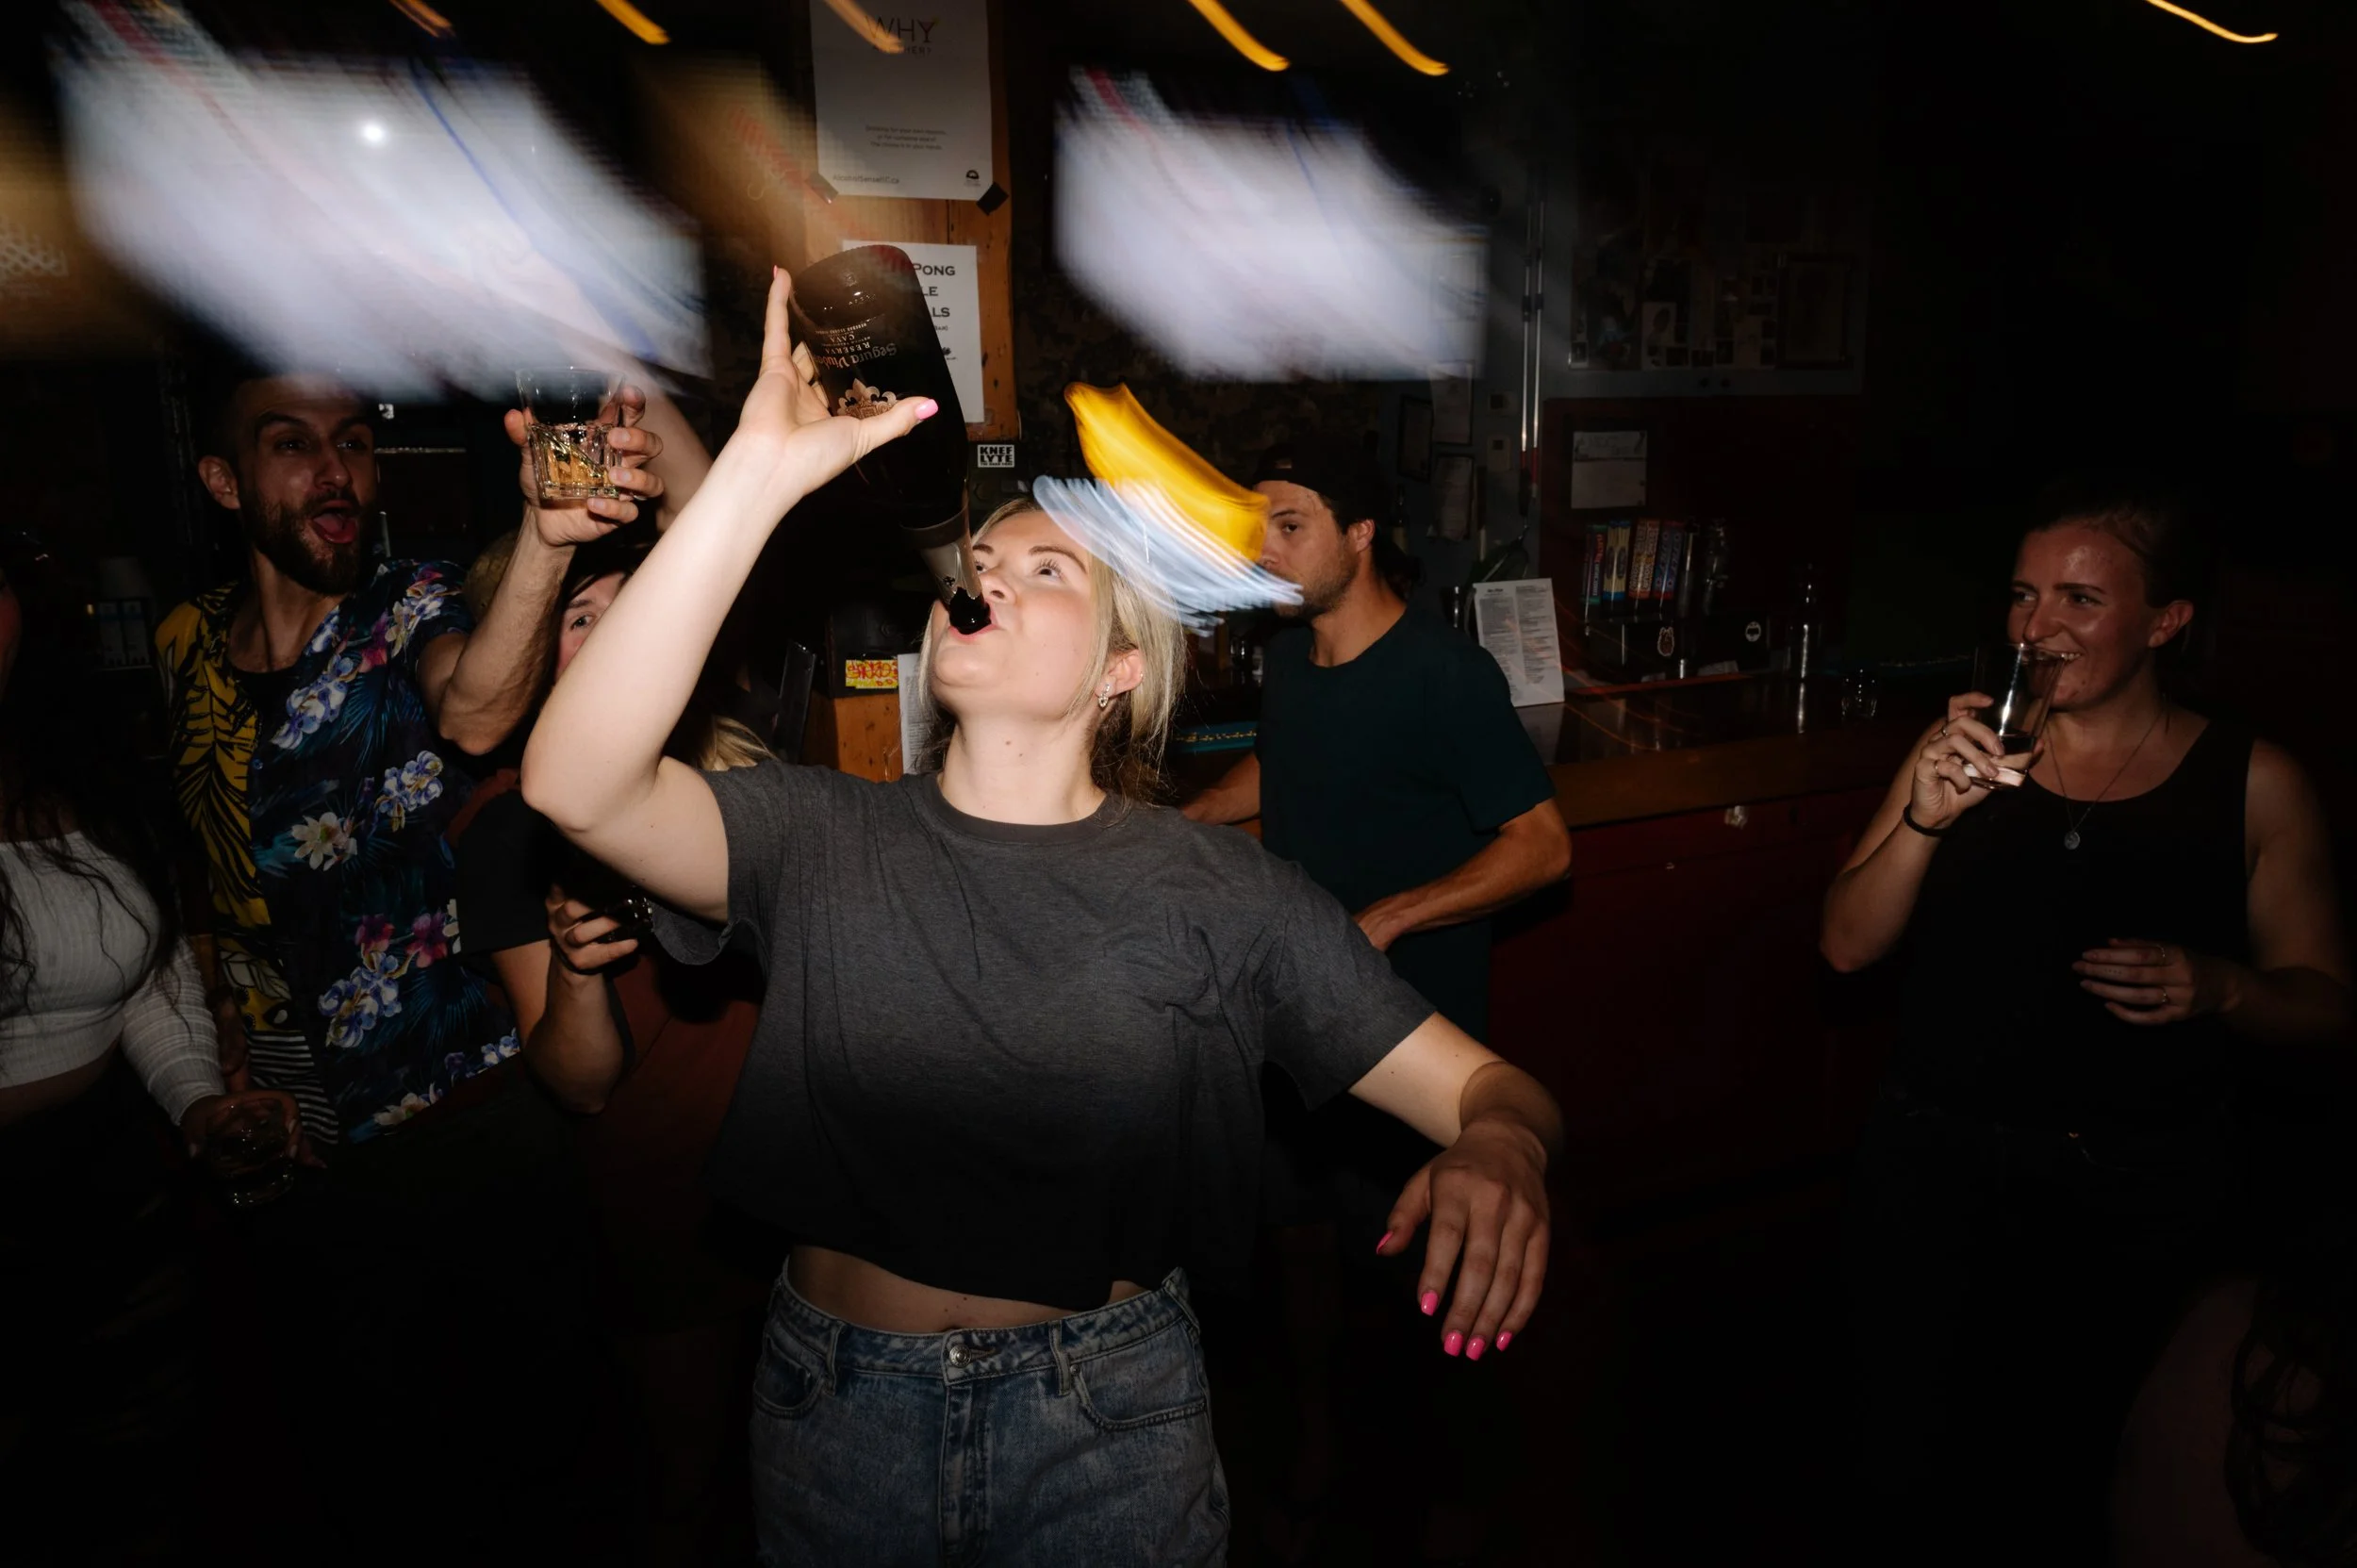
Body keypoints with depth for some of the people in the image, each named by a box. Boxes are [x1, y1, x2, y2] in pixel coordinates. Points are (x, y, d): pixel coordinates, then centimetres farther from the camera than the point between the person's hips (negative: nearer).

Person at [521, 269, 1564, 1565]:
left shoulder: (1223, 893, -8)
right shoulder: (818, 840, -7)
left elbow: (1485, 1083, -8)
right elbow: (575, 781, -25)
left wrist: (1500, 1146, -32)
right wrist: (759, 472, -28)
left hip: (1109, 1418, 0)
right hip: (834, 1405, 1)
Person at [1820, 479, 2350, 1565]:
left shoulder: (2254, 786, -2)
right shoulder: (1965, 751, 1)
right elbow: (1849, 944, -4)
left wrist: (2222, 987, -19)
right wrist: (1923, 818, -20)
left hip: (2143, 1191, 0)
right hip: (1938, 1161, 1)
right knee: (1915, 1473, 8)